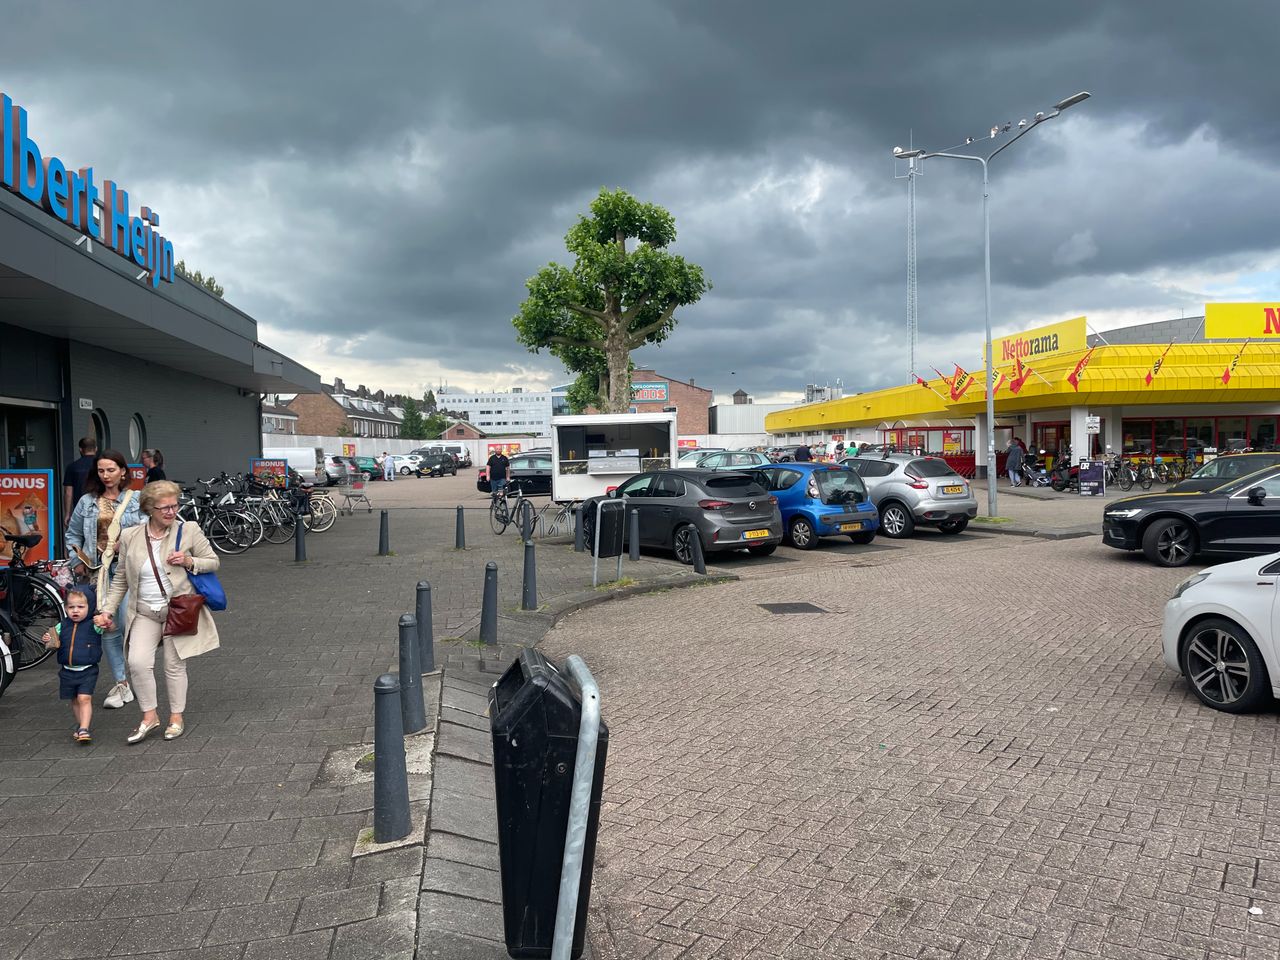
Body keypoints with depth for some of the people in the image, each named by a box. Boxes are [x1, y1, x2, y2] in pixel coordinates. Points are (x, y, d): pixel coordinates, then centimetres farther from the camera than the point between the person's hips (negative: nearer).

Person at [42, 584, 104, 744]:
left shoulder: (93, 625, -8)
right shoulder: (62, 626, 5)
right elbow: (56, 644, 14)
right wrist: (47, 641, -6)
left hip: (87, 670, -5)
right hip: (67, 671, 5)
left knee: (84, 699, -13)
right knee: (74, 700, 14)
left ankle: (84, 729, -13)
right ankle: (80, 726, 28)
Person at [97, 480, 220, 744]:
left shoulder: (189, 530, -4)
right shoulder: (130, 536, 3)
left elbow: (213, 562, 3)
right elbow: (120, 579, 11)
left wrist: (189, 561, -15)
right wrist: (107, 610, 5)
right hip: (144, 612, 2)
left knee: (174, 665, 4)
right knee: (138, 662, -13)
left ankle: (177, 717, 22)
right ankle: (149, 716, 5)